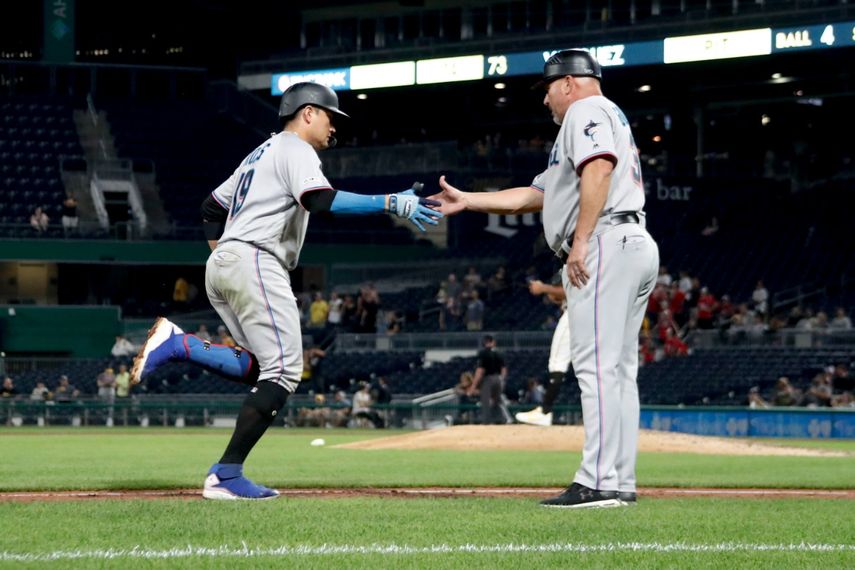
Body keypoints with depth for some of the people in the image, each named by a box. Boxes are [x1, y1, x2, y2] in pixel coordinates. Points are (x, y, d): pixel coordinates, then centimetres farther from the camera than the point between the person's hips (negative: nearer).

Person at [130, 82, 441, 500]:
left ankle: (176, 345, -7)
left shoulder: (259, 154, 28)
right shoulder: (295, 148, -1)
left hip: (219, 267, 10)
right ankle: (226, 476, -17)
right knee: (283, 372, -10)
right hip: (254, 263, -10)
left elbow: (212, 207, 31)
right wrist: (390, 203, -24)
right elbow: (320, 200, -20)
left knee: (260, 369, 10)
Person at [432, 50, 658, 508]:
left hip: (605, 245, -11)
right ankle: (620, 483, 8)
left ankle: (599, 483, -20)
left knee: (597, 366, -15)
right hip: (636, 247, 11)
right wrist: (466, 201, 33)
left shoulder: (588, 111, 2)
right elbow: (535, 196, 34)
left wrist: (581, 241, -23)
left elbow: (599, 168, -19)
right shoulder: (612, 120, 33)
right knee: (618, 370, 9)